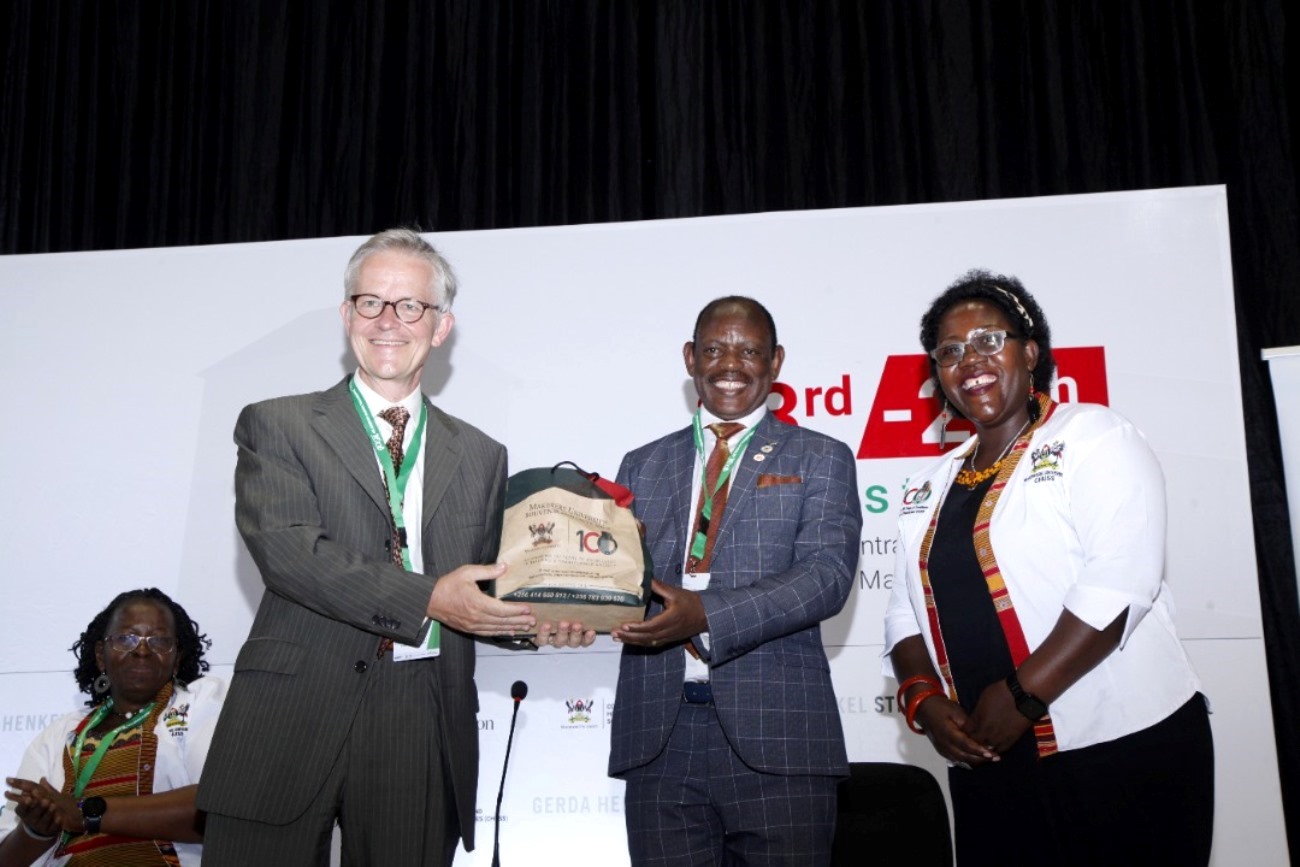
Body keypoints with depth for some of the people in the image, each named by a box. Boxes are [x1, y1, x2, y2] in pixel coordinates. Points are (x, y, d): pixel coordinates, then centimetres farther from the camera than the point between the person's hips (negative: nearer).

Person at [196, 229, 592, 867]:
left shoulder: (480, 456, 15)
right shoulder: (277, 426, 6)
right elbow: (285, 547, -11)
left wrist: (537, 618, -6)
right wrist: (426, 597, -20)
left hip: (422, 728, 2)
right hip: (295, 714, -2)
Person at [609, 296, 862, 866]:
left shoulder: (819, 460, 7)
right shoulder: (643, 466, 17)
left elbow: (827, 574, -7)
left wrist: (705, 614, -19)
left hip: (774, 735, -2)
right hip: (658, 737, 3)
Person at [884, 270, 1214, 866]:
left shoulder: (1093, 437, -4)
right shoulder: (933, 487, 14)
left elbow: (1120, 581, -16)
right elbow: (906, 610, 13)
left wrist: (1024, 696, -19)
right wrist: (921, 698, -5)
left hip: (1124, 750, -5)